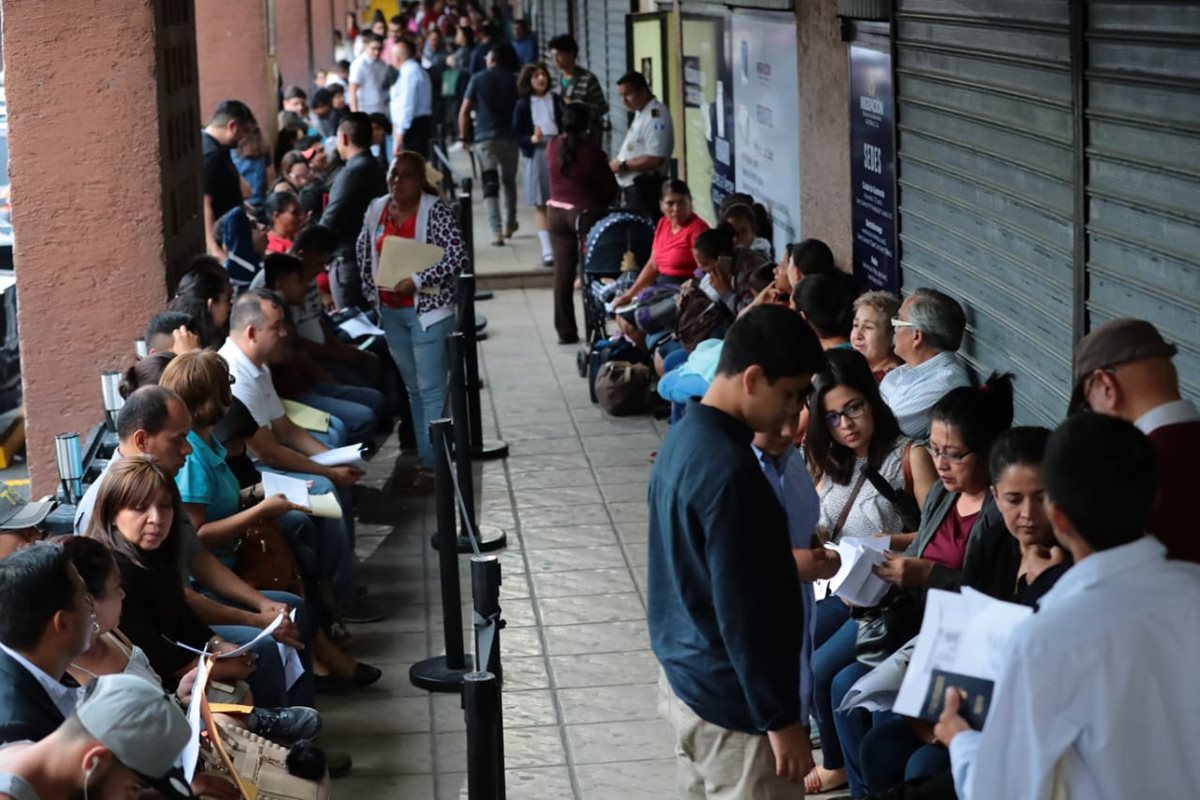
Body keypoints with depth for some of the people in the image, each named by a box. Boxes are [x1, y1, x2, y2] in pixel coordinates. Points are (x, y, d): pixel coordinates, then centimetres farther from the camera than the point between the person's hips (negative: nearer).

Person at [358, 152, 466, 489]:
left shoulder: (436, 211, -12)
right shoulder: (376, 210, 6)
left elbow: (458, 255, -19)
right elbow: (364, 252, 18)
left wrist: (417, 280, -22)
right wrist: (373, 291, 10)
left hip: (427, 308, -7)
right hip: (391, 311, 7)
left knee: (430, 388, -6)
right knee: (413, 388, 14)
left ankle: (432, 463, -4)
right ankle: (426, 458, 22)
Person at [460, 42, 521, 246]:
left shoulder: (478, 79, 0)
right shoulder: (514, 80, 4)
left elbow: (465, 110, -3)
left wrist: (464, 136, 5)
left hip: (484, 138, -2)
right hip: (509, 137, 2)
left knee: (490, 186, -4)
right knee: (509, 181, 19)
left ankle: (496, 231, -16)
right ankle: (509, 225, 29)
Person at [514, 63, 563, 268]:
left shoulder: (556, 101, 7)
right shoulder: (522, 105, 4)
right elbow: (517, 135, 1)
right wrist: (531, 139, -17)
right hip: (535, 154, -1)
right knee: (540, 205, 2)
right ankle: (547, 251, 3)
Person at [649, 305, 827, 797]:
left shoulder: (687, 435, 5)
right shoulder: (727, 470, -25)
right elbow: (743, 612, -24)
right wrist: (780, 719, -19)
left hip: (685, 675, 10)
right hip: (730, 698, -10)